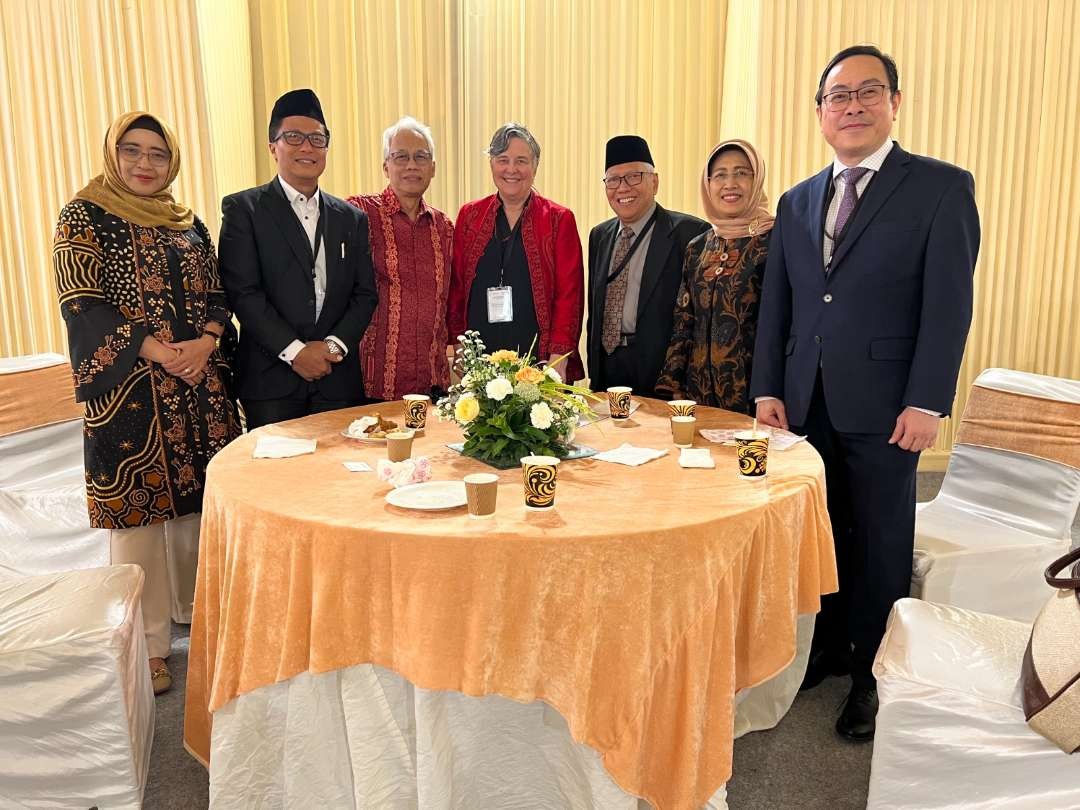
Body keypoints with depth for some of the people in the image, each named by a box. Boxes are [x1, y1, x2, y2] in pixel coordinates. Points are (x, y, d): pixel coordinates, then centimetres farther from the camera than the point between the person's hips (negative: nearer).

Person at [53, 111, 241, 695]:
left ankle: (202, 610, 30)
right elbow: (81, 304, -9)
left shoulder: (188, 224, 15)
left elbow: (217, 294, 11)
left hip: (200, 384, 5)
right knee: (137, 510, 2)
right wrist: (155, 350, -18)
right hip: (129, 388, -5)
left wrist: (205, 341, -9)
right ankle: (146, 644, 14)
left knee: (199, 499, 11)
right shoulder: (83, 218, 0)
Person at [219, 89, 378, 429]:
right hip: (271, 381, -3)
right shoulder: (243, 209, 1)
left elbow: (365, 293, 7)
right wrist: (294, 350, -13)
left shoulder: (351, 218, 12)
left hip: (338, 380, 3)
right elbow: (242, 292, -8)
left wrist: (335, 345, -8)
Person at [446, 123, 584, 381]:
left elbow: (569, 295, -2)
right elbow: (456, 289, 9)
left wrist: (558, 360, -11)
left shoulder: (559, 219, 2)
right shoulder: (469, 215, 8)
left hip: (538, 360, -2)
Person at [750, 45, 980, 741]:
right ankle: (829, 646, 32)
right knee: (823, 534, 14)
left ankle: (873, 676, 24)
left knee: (881, 545, 8)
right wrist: (768, 389, 5)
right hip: (806, 404, 4)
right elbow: (776, 306, 11)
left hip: (884, 407, -4)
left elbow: (950, 305, -8)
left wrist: (927, 403, -14)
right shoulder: (798, 202, 12)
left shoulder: (942, 187, -3)